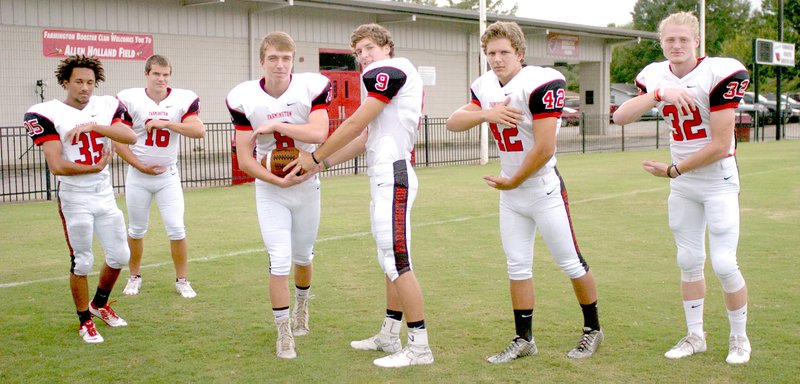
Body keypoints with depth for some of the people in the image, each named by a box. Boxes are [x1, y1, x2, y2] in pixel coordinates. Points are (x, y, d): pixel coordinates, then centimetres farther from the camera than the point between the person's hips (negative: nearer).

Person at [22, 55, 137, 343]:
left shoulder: (107, 106, 2)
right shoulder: (48, 114, -11)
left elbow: (130, 137, -16)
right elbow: (56, 166, -18)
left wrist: (92, 125, -23)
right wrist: (95, 168, -11)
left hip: (105, 196, 5)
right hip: (74, 199, -5)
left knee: (119, 256, 12)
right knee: (82, 263, 2)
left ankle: (99, 304, 37)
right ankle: (85, 322, 22)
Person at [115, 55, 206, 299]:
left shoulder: (183, 100, -7)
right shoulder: (130, 100, -9)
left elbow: (199, 131, -21)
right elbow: (118, 141, -6)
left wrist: (165, 123, -25)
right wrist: (141, 167, -10)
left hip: (168, 175, 0)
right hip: (138, 176, 0)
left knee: (176, 229, -2)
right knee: (136, 230, 12)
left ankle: (182, 280, 12)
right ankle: (135, 277, 30)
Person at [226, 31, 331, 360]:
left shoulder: (312, 87, -15)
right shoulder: (244, 98, -14)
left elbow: (319, 133, -31)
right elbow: (245, 160, -12)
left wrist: (275, 125, -29)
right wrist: (279, 181, -23)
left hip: (307, 185, 1)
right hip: (269, 189, -1)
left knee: (303, 256, 17)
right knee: (280, 261, -8)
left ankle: (301, 308, 47)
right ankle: (284, 334, 8)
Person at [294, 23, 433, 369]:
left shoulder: (389, 70, -8)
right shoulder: (395, 78, 22)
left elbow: (355, 125, -10)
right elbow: (365, 140, 19)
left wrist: (315, 157, 0)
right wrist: (323, 164, 16)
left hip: (392, 176, -10)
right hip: (386, 177, 10)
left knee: (397, 262, -8)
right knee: (390, 259, 14)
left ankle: (419, 346, -2)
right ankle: (389, 336, 23)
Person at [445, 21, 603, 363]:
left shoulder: (541, 84, -20)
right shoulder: (486, 87, 3)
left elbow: (545, 148, -24)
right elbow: (453, 123, -5)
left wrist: (512, 182, -12)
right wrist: (486, 114, -23)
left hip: (544, 190, -6)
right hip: (509, 193, 7)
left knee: (571, 263, 6)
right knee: (517, 267, 10)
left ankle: (592, 329, 25)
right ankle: (524, 339, 21)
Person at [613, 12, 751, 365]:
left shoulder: (718, 74, -18)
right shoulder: (656, 76, -2)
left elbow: (720, 145, -20)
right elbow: (620, 117, -16)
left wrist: (673, 171, -13)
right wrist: (659, 94, -30)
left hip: (719, 182, -5)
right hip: (681, 187, 5)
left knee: (723, 263, -6)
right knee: (689, 261, 11)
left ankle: (739, 336, 16)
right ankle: (695, 335, 24)